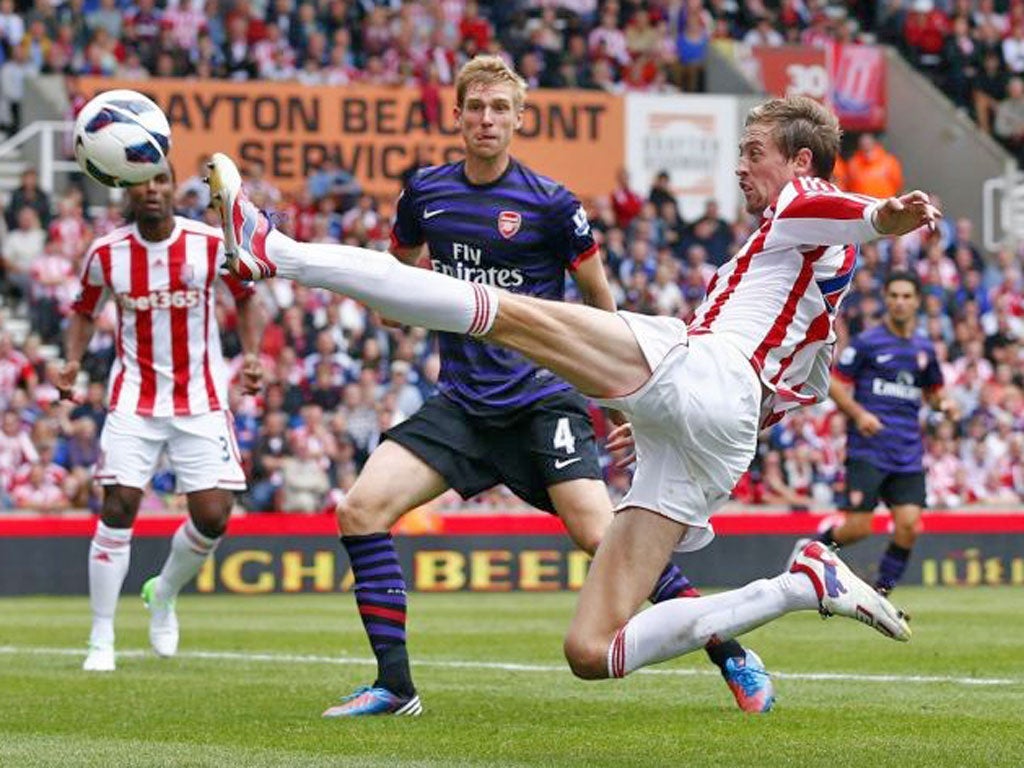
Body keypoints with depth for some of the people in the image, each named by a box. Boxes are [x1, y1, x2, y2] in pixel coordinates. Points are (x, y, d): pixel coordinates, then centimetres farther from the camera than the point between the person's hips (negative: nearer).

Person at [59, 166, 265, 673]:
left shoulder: (211, 245, -6)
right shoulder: (106, 254, -3)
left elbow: (245, 295, 9)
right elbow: (84, 311, 12)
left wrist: (251, 354, -5)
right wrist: (71, 360, -5)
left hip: (201, 402, 0)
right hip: (134, 400, 0)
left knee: (213, 517, -5)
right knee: (118, 509, -12)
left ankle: (163, 595, 27)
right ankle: (101, 641, -3)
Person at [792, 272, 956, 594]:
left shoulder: (924, 348, 13)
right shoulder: (866, 343, -2)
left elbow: (933, 390, 28)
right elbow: (835, 384, -1)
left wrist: (943, 404, 4)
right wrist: (858, 413, -17)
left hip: (908, 455, 4)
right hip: (868, 450, -4)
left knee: (908, 524, -10)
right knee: (859, 527, -11)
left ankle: (881, 591, 6)